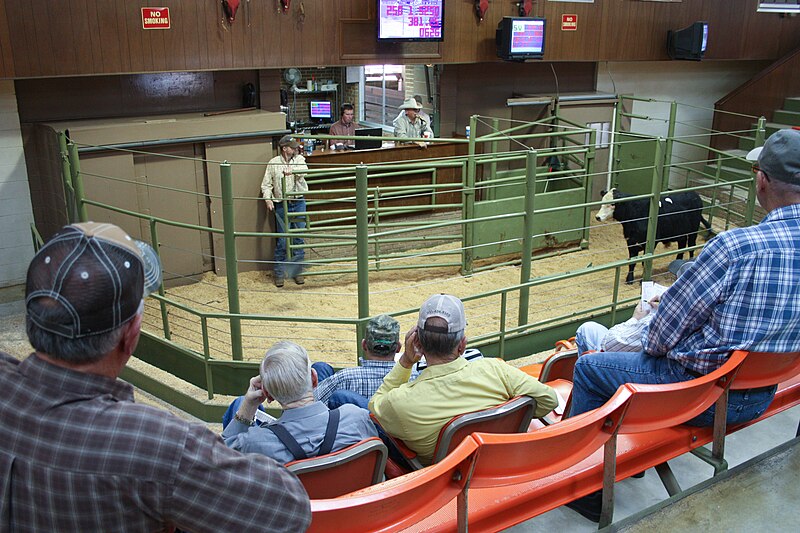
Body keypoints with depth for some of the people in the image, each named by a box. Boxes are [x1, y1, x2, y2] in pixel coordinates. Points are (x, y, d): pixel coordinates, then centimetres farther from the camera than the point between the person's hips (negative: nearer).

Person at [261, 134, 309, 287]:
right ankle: (278, 273, 12)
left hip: (298, 203, 2)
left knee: (299, 239, 7)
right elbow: (266, 185, 2)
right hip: (281, 205, -2)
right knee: (282, 241, 0)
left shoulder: (299, 159, 3)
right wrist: (268, 199, -13)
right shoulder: (273, 163, 0)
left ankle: (297, 270, 20)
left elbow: (303, 170, -19)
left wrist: (292, 170, -39)